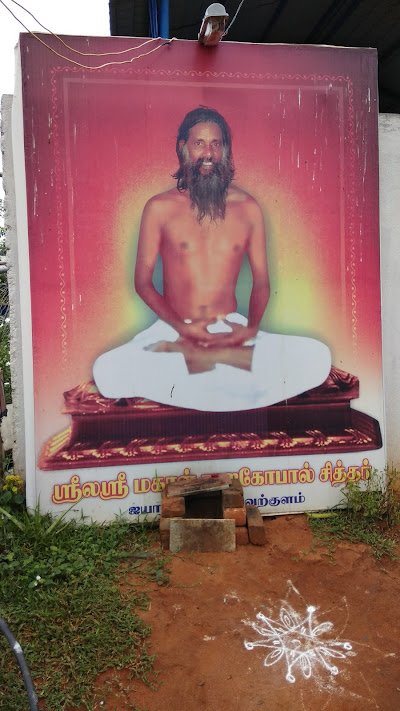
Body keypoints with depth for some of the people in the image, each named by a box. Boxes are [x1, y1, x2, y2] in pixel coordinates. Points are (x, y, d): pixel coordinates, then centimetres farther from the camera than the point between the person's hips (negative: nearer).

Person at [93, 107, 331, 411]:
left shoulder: (248, 208, 5)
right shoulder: (160, 207, 0)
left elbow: (261, 281, 7)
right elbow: (143, 282, 1)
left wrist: (252, 328, -13)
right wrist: (182, 327, -14)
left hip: (230, 328, 2)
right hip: (174, 329, -1)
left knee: (318, 358, -23)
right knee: (107, 372, -31)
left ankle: (188, 357, -22)